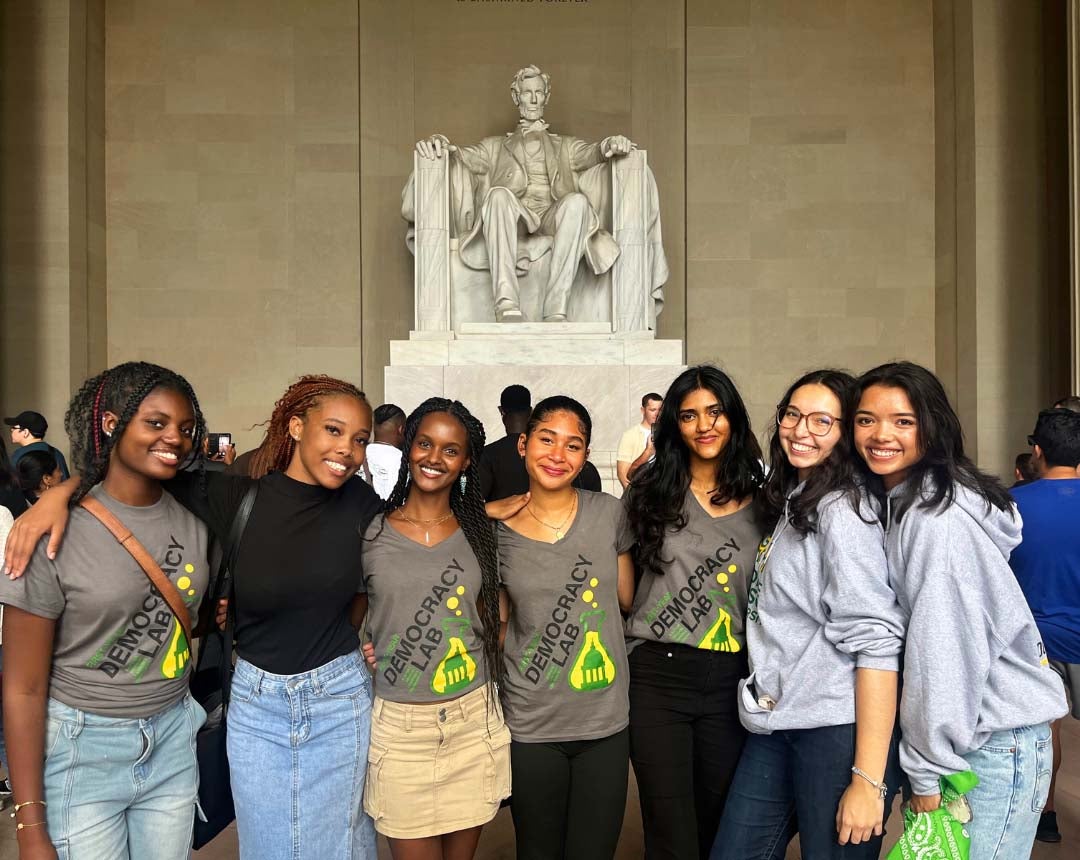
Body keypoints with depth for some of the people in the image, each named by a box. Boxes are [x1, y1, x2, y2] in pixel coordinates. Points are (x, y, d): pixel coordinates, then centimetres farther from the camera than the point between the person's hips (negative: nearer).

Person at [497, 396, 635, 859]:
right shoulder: (499, 531, -4)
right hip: (531, 727, 0)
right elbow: (500, 623, 6)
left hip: (606, 722, 1)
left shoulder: (609, 513, -3)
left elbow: (626, 598, 7)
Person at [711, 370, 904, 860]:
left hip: (838, 729, -8)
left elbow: (875, 641, -20)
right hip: (777, 726, 8)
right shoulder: (790, 503, 14)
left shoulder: (841, 511, -13)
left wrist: (869, 779, -22)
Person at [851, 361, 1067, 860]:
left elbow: (944, 649, -22)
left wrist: (926, 772, -16)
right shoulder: (901, 503, 7)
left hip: (996, 741, -8)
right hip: (958, 730, 8)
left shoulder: (938, 517, -20)